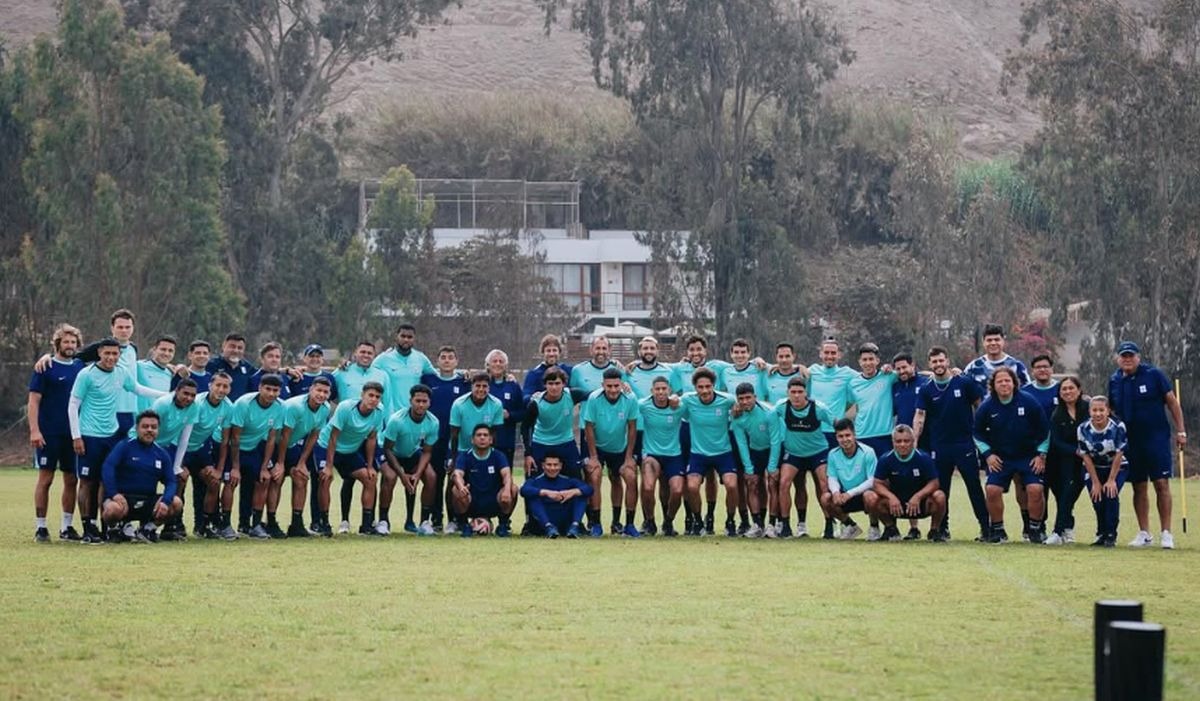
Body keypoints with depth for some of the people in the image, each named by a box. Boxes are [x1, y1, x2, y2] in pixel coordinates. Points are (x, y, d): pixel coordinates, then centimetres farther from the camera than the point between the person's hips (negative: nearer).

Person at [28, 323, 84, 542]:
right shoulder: (45, 368, -4)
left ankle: (67, 526, 15)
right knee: (45, 479, -3)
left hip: (73, 434, 5)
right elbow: (33, 401, -7)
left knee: (72, 480, 6)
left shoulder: (80, 367, 9)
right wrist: (34, 430, -16)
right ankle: (40, 527, 1)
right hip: (49, 434, -5)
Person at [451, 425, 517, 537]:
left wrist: (507, 489, -43)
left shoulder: (498, 456, -1)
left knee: (513, 489, -25)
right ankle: (463, 524, -7)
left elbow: (507, 474, -18)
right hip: (471, 505, -1)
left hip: (494, 505, 1)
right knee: (457, 490, -31)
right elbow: (457, 474, -22)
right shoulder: (464, 456, -3)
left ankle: (504, 524, -3)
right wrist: (461, 487, -47)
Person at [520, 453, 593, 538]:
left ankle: (575, 526, -28)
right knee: (533, 497, -23)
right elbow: (524, 490, -22)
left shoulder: (568, 480, 7)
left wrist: (572, 492, -29)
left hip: (565, 524, 2)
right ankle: (548, 527, -38)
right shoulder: (535, 481, 0)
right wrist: (546, 492, -34)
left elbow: (588, 489, -8)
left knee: (581, 495, -9)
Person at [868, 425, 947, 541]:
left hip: (920, 503, -1)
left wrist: (918, 496, -30)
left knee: (939, 496, -31)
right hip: (896, 502, 1)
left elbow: (934, 483, -13)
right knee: (874, 499, -27)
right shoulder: (885, 459, -10)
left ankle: (935, 530, -2)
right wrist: (891, 497, -29)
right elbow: (877, 484, -9)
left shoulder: (923, 458, -14)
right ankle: (890, 528, 3)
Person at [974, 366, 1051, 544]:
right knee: (993, 490, -14)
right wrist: (987, 454, -3)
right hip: (1000, 457, 1)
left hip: (1029, 456, -1)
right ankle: (998, 530, 3)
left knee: (1035, 489, -16)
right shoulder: (986, 407, -6)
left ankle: (1036, 529, 3)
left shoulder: (1028, 402, -10)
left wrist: (1041, 454, -3)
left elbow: (1044, 429, 0)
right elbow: (978, 433, 8)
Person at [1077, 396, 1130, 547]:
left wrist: (1111, 480, -17)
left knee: (1111, 494, -20)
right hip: (1093, 468, 2)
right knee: (1097, 499, -8)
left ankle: (1111, 535, -9)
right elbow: (1086, 457, -10)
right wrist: (1096, 483, -11)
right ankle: (1101, 534, 13)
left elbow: (1118, 455, -17)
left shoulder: (1118, 427, -23)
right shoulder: (1083, 429, -16)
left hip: (1117, 467, -2)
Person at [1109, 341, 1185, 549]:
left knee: (1161, 484, -8)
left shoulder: (1154, 375, -4)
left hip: (1157, 437, -4)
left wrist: (1180, 431, -5)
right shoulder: (1114, 381, 7)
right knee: (1139, 487, 7)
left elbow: (1172, 401, -1)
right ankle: (1144, 534, 13)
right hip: (1130, 442, 4)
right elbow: (1111, 411, 17)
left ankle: (1166, 533, -6)